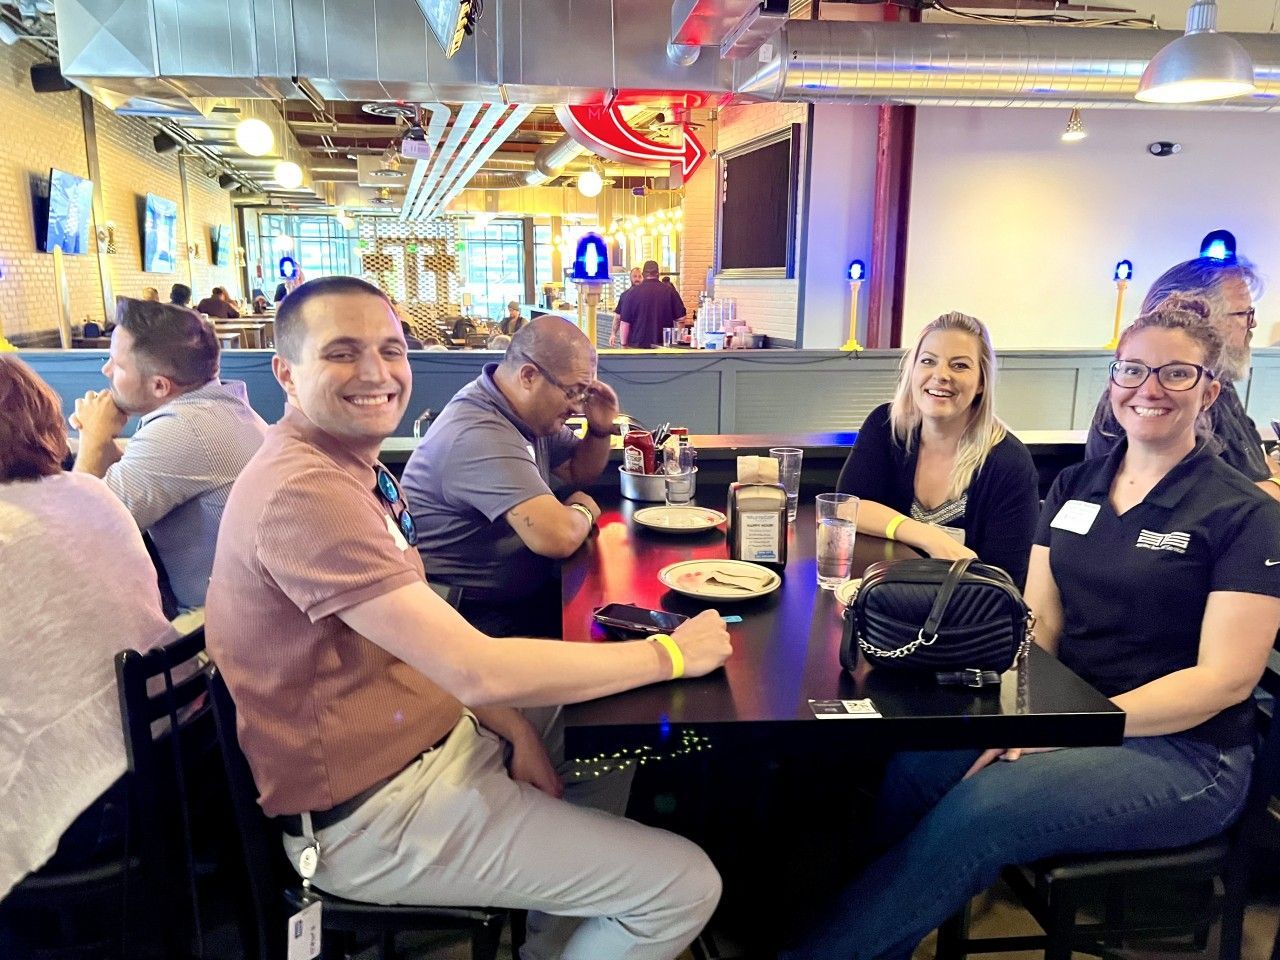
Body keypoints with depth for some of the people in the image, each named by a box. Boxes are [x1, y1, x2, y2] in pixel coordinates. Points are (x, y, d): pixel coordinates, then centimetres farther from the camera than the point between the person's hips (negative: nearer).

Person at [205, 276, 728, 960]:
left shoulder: (353, 466, 7)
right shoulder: (301, 491, -27)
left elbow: (430, 645, 7)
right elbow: (477, 670, -31)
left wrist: (515, 730, -6)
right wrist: (670, 654, -21)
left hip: (438, 737, 10)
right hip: (373, 816, -10)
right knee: (683, 887, -7)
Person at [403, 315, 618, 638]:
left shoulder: (533, 412, 4)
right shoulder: (479, 434, -27)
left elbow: (580, 471, 21)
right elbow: (559, 538, -34)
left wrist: (600, 430, 1)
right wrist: (582, 509, -12)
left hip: (526, 590, 9)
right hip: (477, 612, -9)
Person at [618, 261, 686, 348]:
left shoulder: (633, 292, -2)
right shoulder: (669, 291, 1)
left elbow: (624, 322, -2)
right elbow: (681, 318, 2)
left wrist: (624, 344, 5)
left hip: (638, 344, -1)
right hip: (664, 345, 1)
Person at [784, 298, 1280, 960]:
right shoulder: (1073, 488, 10)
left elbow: (1226, 678, -12)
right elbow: (1036, 624, 6)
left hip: (1180, 750, -4)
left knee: (982, 805, -31)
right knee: (910, 767, -26)